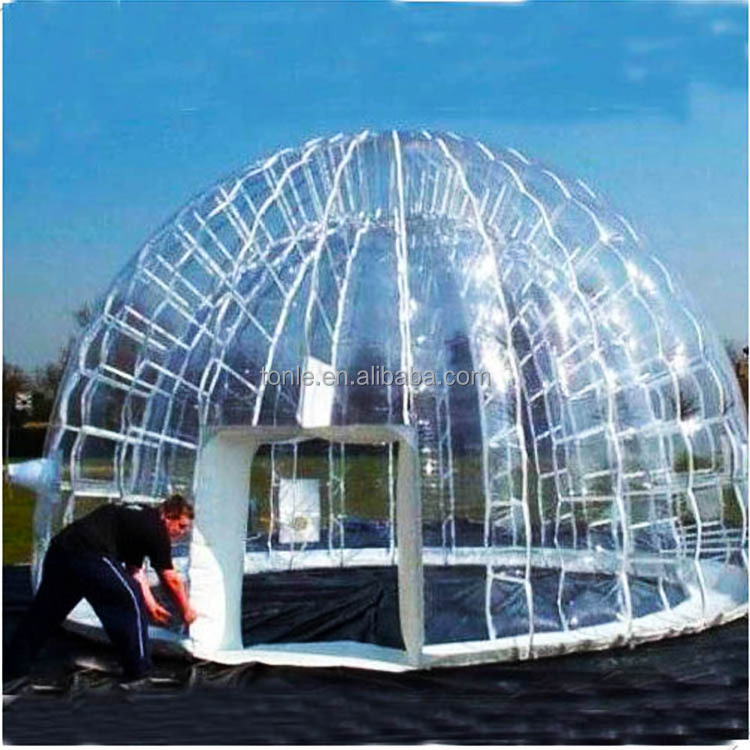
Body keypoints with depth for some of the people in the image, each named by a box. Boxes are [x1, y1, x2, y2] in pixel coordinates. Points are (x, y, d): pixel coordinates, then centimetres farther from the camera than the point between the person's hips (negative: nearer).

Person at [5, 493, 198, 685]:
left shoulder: (137, 519, 28)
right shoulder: (156, 528, 2)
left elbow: (135, 573, 29)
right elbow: (171, 580, 5)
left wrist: (151, 606, 27)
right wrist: (186, 610, 18)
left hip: (59, 547, 10)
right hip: (89, 553, -10)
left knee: (45, 611, 21)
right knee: (130, 600, 1)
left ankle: (13, 668, 32)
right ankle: (138, 673, 6)